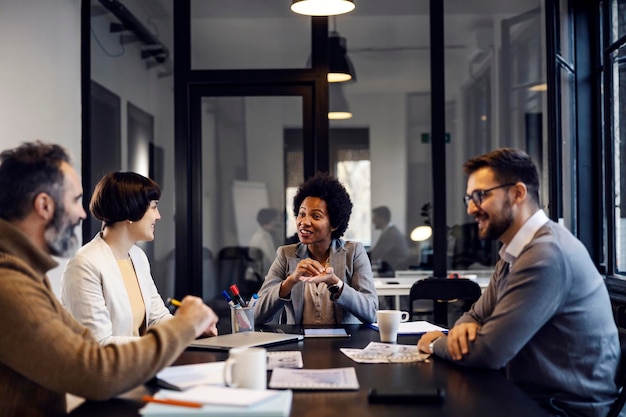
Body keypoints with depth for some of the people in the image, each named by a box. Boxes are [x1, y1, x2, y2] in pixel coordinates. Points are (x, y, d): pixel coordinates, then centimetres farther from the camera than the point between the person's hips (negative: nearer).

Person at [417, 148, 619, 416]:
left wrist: (436, 343, -5)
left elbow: (487, 352, -24)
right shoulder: (514, 252, 8)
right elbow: (479, 315, 15)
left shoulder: (546, 253, -24)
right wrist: (464, 327, -9)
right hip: (533, 395, 8)